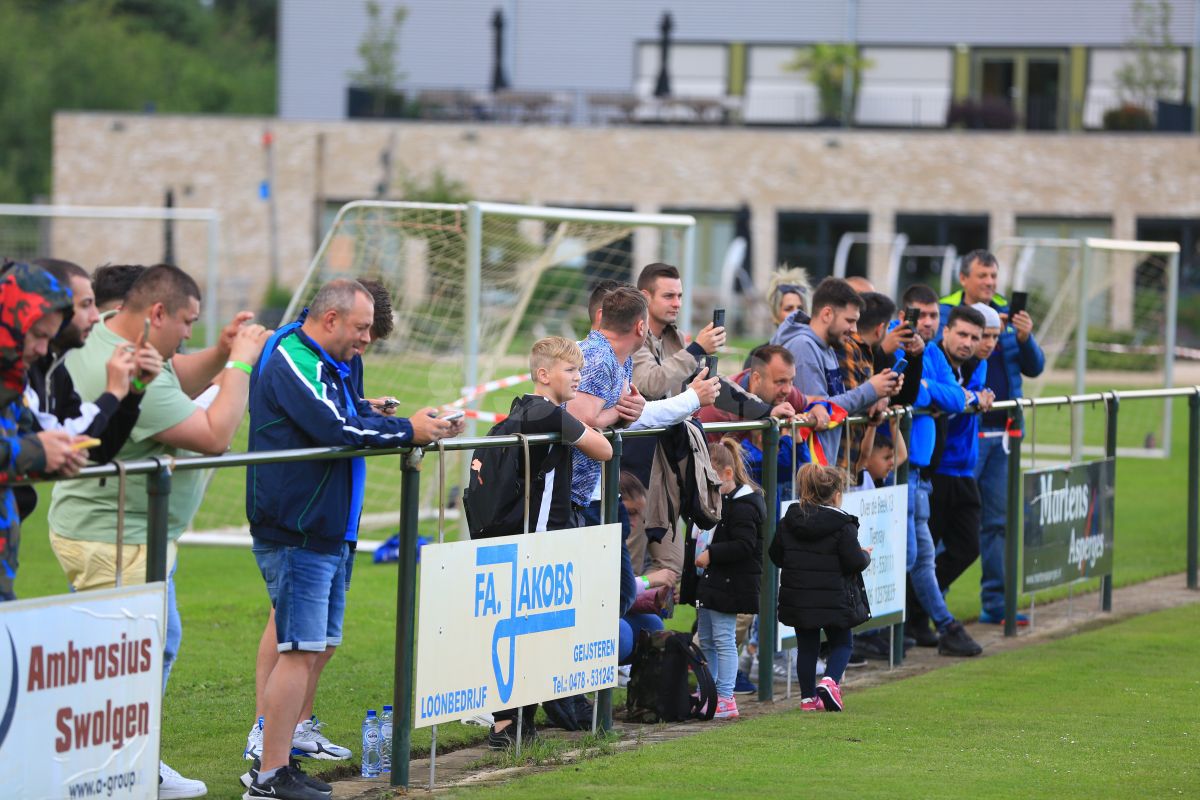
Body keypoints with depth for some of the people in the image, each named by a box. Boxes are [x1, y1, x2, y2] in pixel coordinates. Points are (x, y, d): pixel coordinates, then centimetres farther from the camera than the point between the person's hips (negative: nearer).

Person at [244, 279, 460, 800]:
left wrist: (424, 425, 2)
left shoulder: (328, 367, 18)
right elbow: (336, 428, -24)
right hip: (296, 536, -11)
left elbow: (358, 419, 17)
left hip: (327, 534, 11)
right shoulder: (294, 363, -16)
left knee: (314, 648, 13)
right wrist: (409, 431, -13)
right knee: (299, 650, -12)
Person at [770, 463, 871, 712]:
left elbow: (776, 556, 8)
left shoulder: (789, 521, 2)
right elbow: (854, 561, -15)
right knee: (841, 643, 12)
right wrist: (866, 556, 7)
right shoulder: (843, 525, -13)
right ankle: (830, 680, -13)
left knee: (807, 646, 14)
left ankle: (808, 697, 14)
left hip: (797, 598, 4)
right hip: (834, 598, -4)